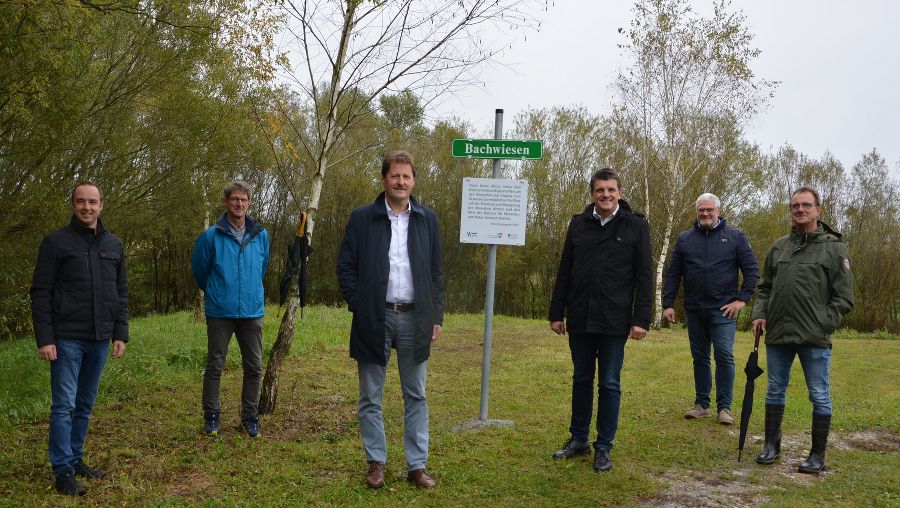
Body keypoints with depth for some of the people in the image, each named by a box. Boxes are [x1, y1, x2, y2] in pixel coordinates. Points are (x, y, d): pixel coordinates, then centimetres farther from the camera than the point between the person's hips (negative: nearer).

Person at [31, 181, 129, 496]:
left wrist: (121, 334, 6)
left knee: (86, 405, 12)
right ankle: (63, 471, 4)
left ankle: (76, 459, 23)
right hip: (66, 339, -4)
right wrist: (44, 338, -12)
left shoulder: (114, 245, 10)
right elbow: (41, 294, -6)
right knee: (64, 405, -2)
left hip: (100, 340, 5)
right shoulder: (56, 242, -4)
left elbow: (121, 293, 12)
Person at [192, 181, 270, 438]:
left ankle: (249, 418, 19)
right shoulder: (211, 236, -7)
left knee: (254, 368, 7)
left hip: (252, 312, 2)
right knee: (214, 367, 6)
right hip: (220, 313, -2)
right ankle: (211, 417, 19)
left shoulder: (261, 235, 1)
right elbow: (199, 270, 8)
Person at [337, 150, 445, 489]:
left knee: (416, 397, 7)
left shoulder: (427, 220, 7)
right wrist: (358, 306, -8)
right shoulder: (362, 218, 1)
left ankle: (417, 465, 16)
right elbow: (345, 266, 2)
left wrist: (436, 317, 4)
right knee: (371, 398, 7)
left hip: (414, 319, 2)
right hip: (374, 319, -1)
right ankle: (376, 463, 20)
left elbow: (436, 272, 9)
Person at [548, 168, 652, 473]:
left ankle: (604, 447, 15)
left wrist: (641, 319, -10)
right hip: (579, 319, 3)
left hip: (614, 322, -3)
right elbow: (564, 273, 10)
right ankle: (578, 439, 26)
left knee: (609, 384, 4)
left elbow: (644, 277, -4)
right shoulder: (578, 225, 7)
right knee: (581, 380, 13)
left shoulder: (636, 226, -2)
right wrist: (556, 313, 7)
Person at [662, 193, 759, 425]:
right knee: (700, 358, 10)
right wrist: (668, 304, 2)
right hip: (694, 310, 3)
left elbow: (752, 269, 2)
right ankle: (701, 404, 19)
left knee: (724, 356, -7)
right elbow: (673, 274, 9)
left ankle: (724, 407, 3)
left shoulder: (735, 236, 2)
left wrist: (742, 298, -7)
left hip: (723, 310, -3)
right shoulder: (685, 239, 9)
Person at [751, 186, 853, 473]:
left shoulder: (833, 248, -2)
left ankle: (818, 455, 16)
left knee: (819, 396, 4)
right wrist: (760, 313, 2)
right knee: (775, 392, 14)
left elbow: (843, 297, -4)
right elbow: (765, 287, 18)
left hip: (815, 339, -4)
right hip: (778, 334, 4)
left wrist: (823, 326, -12)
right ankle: (771, 445, 27)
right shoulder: (779, 247, 11)